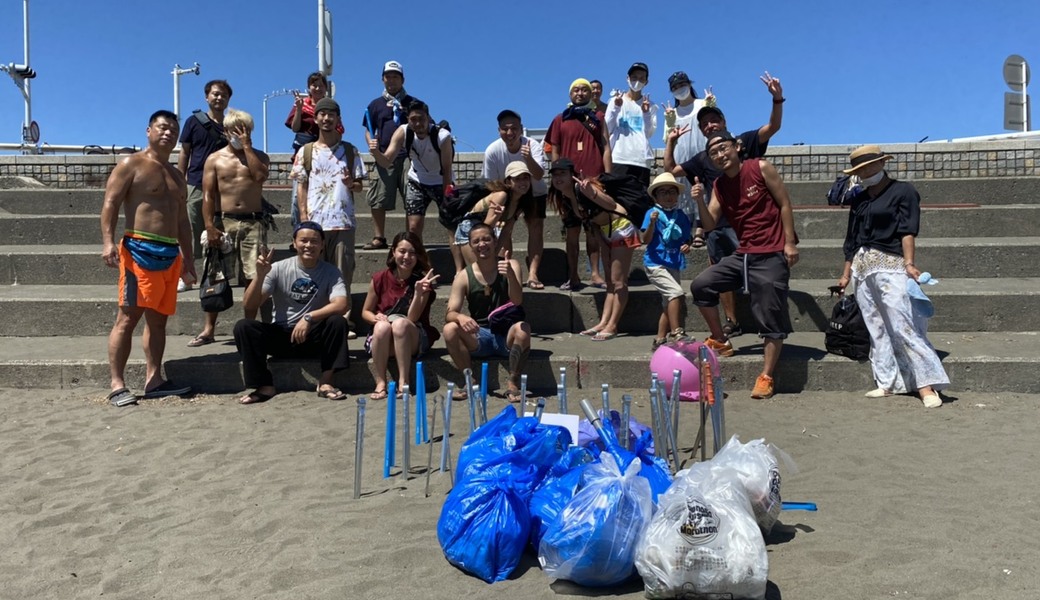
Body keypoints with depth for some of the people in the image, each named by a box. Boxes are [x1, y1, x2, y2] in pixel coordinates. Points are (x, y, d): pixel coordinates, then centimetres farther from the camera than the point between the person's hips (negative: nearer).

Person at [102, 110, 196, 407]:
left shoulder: (177, 176, 23)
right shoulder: (131, 164, 2)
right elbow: (110, 203, -7)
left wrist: (187, 257, 18)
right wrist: (108, 241, -20)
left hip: (170, 254, 7)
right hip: (139, 250, -7)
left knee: (158, 319, 7)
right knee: (128, 317, -9)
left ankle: (153, 380, 10)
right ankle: (117, 385, -7)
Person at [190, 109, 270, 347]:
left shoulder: (258, 156, 11)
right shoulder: (215, 159, 9)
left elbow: (260, 175, -13)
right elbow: (208, 196, 1)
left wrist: (246, 146, -7)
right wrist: (210, 227, -9)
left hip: (253, 222, 0)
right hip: (224, 222, 0)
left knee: (253, 278, -4)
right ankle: (209, 329, 8)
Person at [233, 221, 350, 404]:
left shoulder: (330, 272, -5)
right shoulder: (279, 269, -3)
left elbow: (341, 305, -22)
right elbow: (249, 305, -9)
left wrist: (308, 318, -33)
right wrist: (260, 275, -24)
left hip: (313, 336, -1)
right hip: (280, 335, 1)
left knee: (338, 322, -29)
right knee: (243, 326, -22)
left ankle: (325, 382, -18)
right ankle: (265, 386, -13)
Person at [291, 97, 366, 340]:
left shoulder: (349, 150, 11)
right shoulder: (306, 152, 11)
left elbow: (359, 186, 12)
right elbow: (301, 186, 10)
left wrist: (352, 184, -12)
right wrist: (303, 217, -1)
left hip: (343, 221, 0)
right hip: (314, 222, 0)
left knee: (343, 274, -1)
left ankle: (345, 322, 4)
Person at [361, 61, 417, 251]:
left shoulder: (412, 103, 14)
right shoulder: (376, 105, 17)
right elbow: (369, 131, 18)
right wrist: (371, 143, -3)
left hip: (408, 156, -2)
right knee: (378, 200, -1)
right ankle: (378, 238, 7)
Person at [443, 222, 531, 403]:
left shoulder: (510, 266, -5)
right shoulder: (464, 276, -2)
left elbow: (517, 301, -19)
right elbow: (449, 314, -8)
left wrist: (511, 275, -39)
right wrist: (460, 317, -33)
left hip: (506, 335, -1)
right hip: (479, 337, 1)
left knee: (523, 328, -33)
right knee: (450, 329, -25)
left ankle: (513, 383, -18)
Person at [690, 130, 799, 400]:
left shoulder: (761, 168, -5)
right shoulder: (719, 186, 8)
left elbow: (784, 203, -4)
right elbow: (710, 225, 5)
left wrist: (790, 242, -10)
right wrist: (700, 201, -13)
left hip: (772, 256, -6)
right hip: (743, 255, 6)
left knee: (771, 318, -4)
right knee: (700, 285, -1)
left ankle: (766, 377, 5)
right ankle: (720, 341, 14)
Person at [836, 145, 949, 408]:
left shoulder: (902, 191, 2)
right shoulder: (859, 200, 18)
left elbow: (907, 231, -9)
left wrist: (909, 263, -21)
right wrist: (846, 274, 17)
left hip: (890, 264, -6)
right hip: (861, 267, 6)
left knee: (902, 325, -15)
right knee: (876, 329, 4)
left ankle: (927, 385, -14)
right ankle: (888, 383, 7)